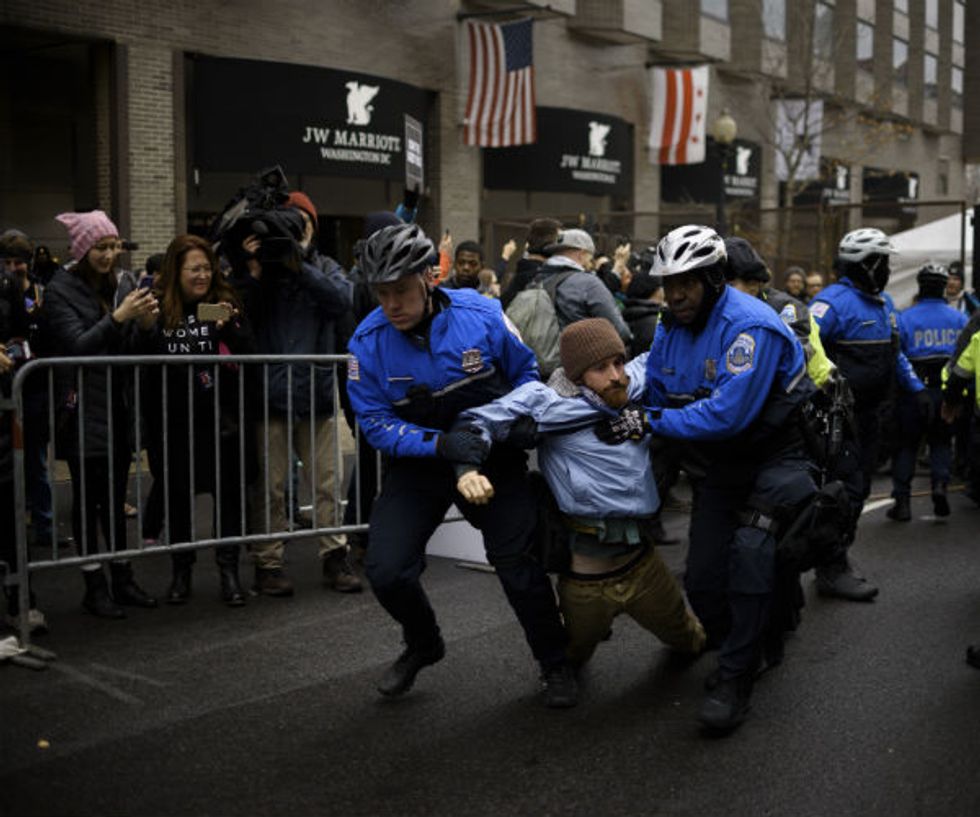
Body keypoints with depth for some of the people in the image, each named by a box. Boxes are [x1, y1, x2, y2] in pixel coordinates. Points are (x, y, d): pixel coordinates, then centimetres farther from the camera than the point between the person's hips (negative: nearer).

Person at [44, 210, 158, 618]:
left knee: (116, 496, 11)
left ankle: (122, 578, 20)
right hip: (83, 410, -5)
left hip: (118, 407, 5)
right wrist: (119, 317, -23)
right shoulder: (60, 290, -5)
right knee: (88, 497, 2)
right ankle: (94, 586, 11)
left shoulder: (122, 285, 9)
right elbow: (77, 345, -14)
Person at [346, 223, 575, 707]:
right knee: (386, 572, -9)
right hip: (417, 465, 1)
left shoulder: (481, 315, -16)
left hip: (491, 455, -1)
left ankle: (555, 665, 22)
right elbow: (377, 425, -14)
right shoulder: (368, 342, -14)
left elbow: (525, 372, 1)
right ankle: (422, 644, 24)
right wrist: (440, 444, -29)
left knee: (519, 565, -4)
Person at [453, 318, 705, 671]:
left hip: (643, 564, 5)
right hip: (584, 579, -4)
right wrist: (468, 469, -33)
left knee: (690, 640, 25)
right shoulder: (550, 402, -14)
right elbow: (480, 419, -17)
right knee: (574, 657, 19)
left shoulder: (634, 385, 3)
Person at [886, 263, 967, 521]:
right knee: (941, 441, 18)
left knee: (906, 444, 7)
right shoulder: (959, 319, 2)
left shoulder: (905, 318, -7)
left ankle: (902, 501, 4)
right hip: (947, 391, 2)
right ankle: (940, 484, -3)